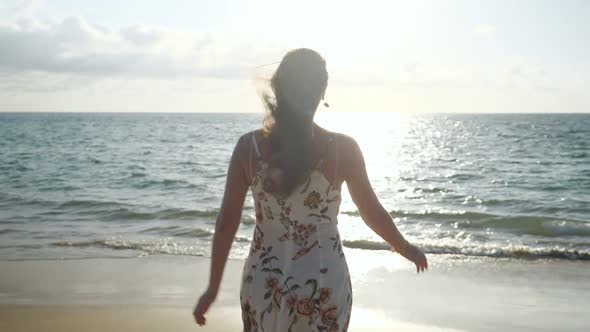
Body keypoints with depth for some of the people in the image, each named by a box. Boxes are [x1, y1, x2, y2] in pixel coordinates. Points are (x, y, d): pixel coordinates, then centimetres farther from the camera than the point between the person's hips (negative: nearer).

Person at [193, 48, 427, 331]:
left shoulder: (248, 146, -7)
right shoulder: (342, 148, -10)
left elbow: (226, 222, -4)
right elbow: (373, 213, 0)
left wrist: (213, 287, 7)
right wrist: (406, 249, 19)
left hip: (264, 283, 1)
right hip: (324, 284, -1)